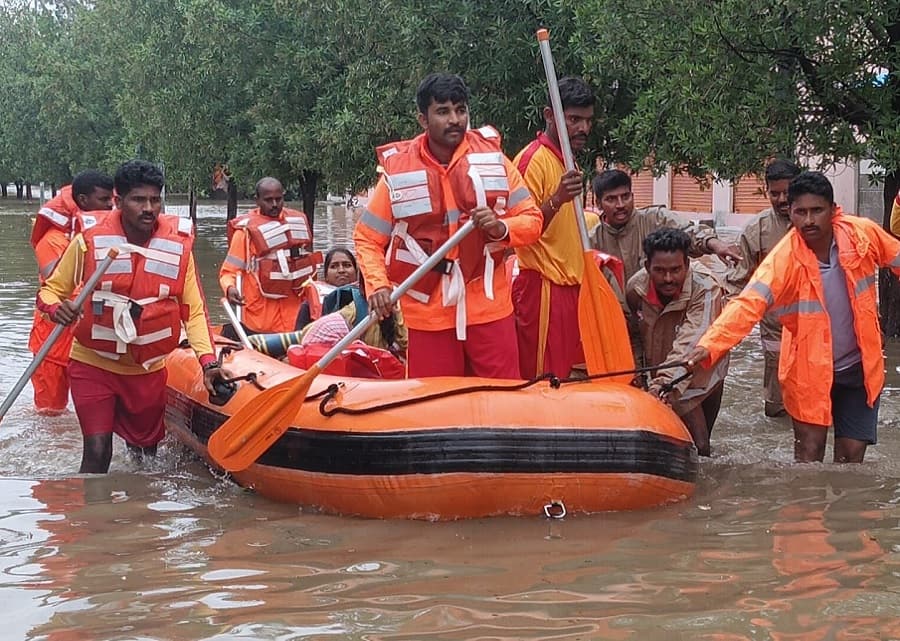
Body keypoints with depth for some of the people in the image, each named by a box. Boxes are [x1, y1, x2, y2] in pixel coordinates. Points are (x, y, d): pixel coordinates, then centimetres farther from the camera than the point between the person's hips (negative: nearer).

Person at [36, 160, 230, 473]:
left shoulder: (178, 246, -4)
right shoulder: (89, 241, -10)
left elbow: (194, 311, -1)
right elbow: (50, 290, 0)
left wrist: (208, 361, -14)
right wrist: (56, 307, -24)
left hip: (149, 370, 3)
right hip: (93, 365, -3)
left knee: (146, 453, 16)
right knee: (97, 451, -16)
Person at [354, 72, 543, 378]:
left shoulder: (492, 158, 3)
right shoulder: (397, 170, -1)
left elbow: (531, 219, 6)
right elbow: (366, 238, 5)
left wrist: (501, 227, -15)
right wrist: (378, 285, -12)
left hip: (490, 310, 1)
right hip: (428, 315, -1)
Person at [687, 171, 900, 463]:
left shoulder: (862, 234, -14)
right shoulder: (783, 259, -23)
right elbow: (748, 305, -35)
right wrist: (708, 346, -50)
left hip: (859, 366, 2)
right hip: (808, 369, -2)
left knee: (852, 453, 8)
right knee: (810, 451, 1)